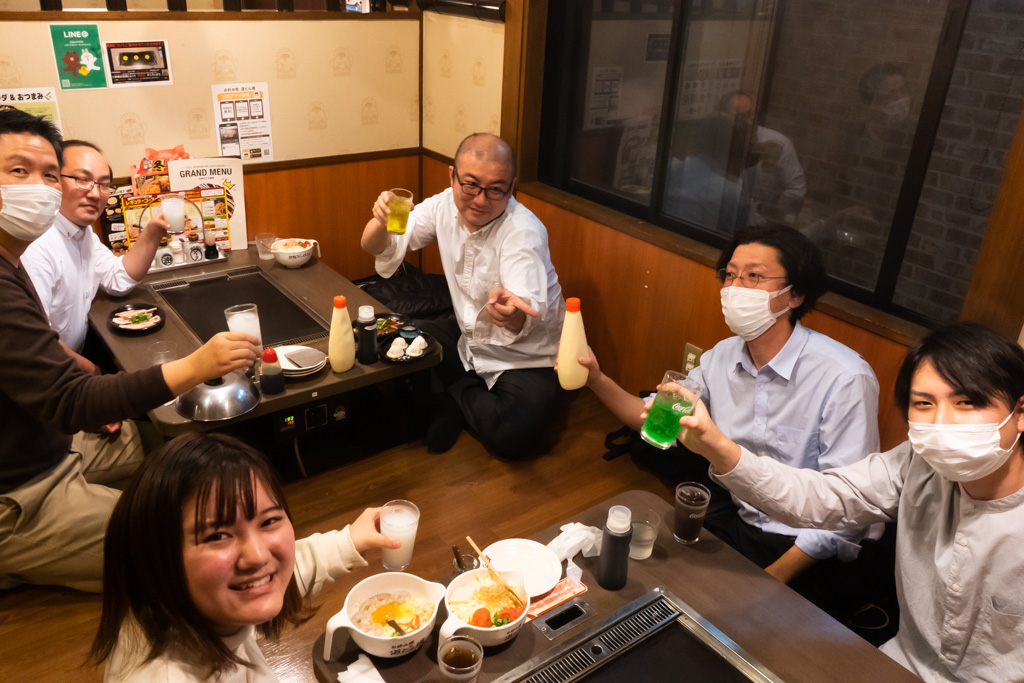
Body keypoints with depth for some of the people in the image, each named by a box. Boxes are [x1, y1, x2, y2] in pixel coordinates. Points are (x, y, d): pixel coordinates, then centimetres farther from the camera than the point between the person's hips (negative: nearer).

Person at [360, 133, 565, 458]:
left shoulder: (524, 231, -26)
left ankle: (458, 394, 0)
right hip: (469, 339, 6)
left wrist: (511, 313, -63)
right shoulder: (445, 205, -8)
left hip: (525, 358, -6)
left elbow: (527, 320, -38)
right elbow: (377, 248, -3)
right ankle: (458, 401, 3)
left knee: (511, 436, -30)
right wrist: (382, 221, -27)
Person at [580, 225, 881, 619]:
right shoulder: (722, 358, 2)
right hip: (735, 522, 6)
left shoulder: (845, 379, -20)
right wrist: (598, 380, -7)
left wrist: (770, 580, -20)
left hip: (809, 552, -5)